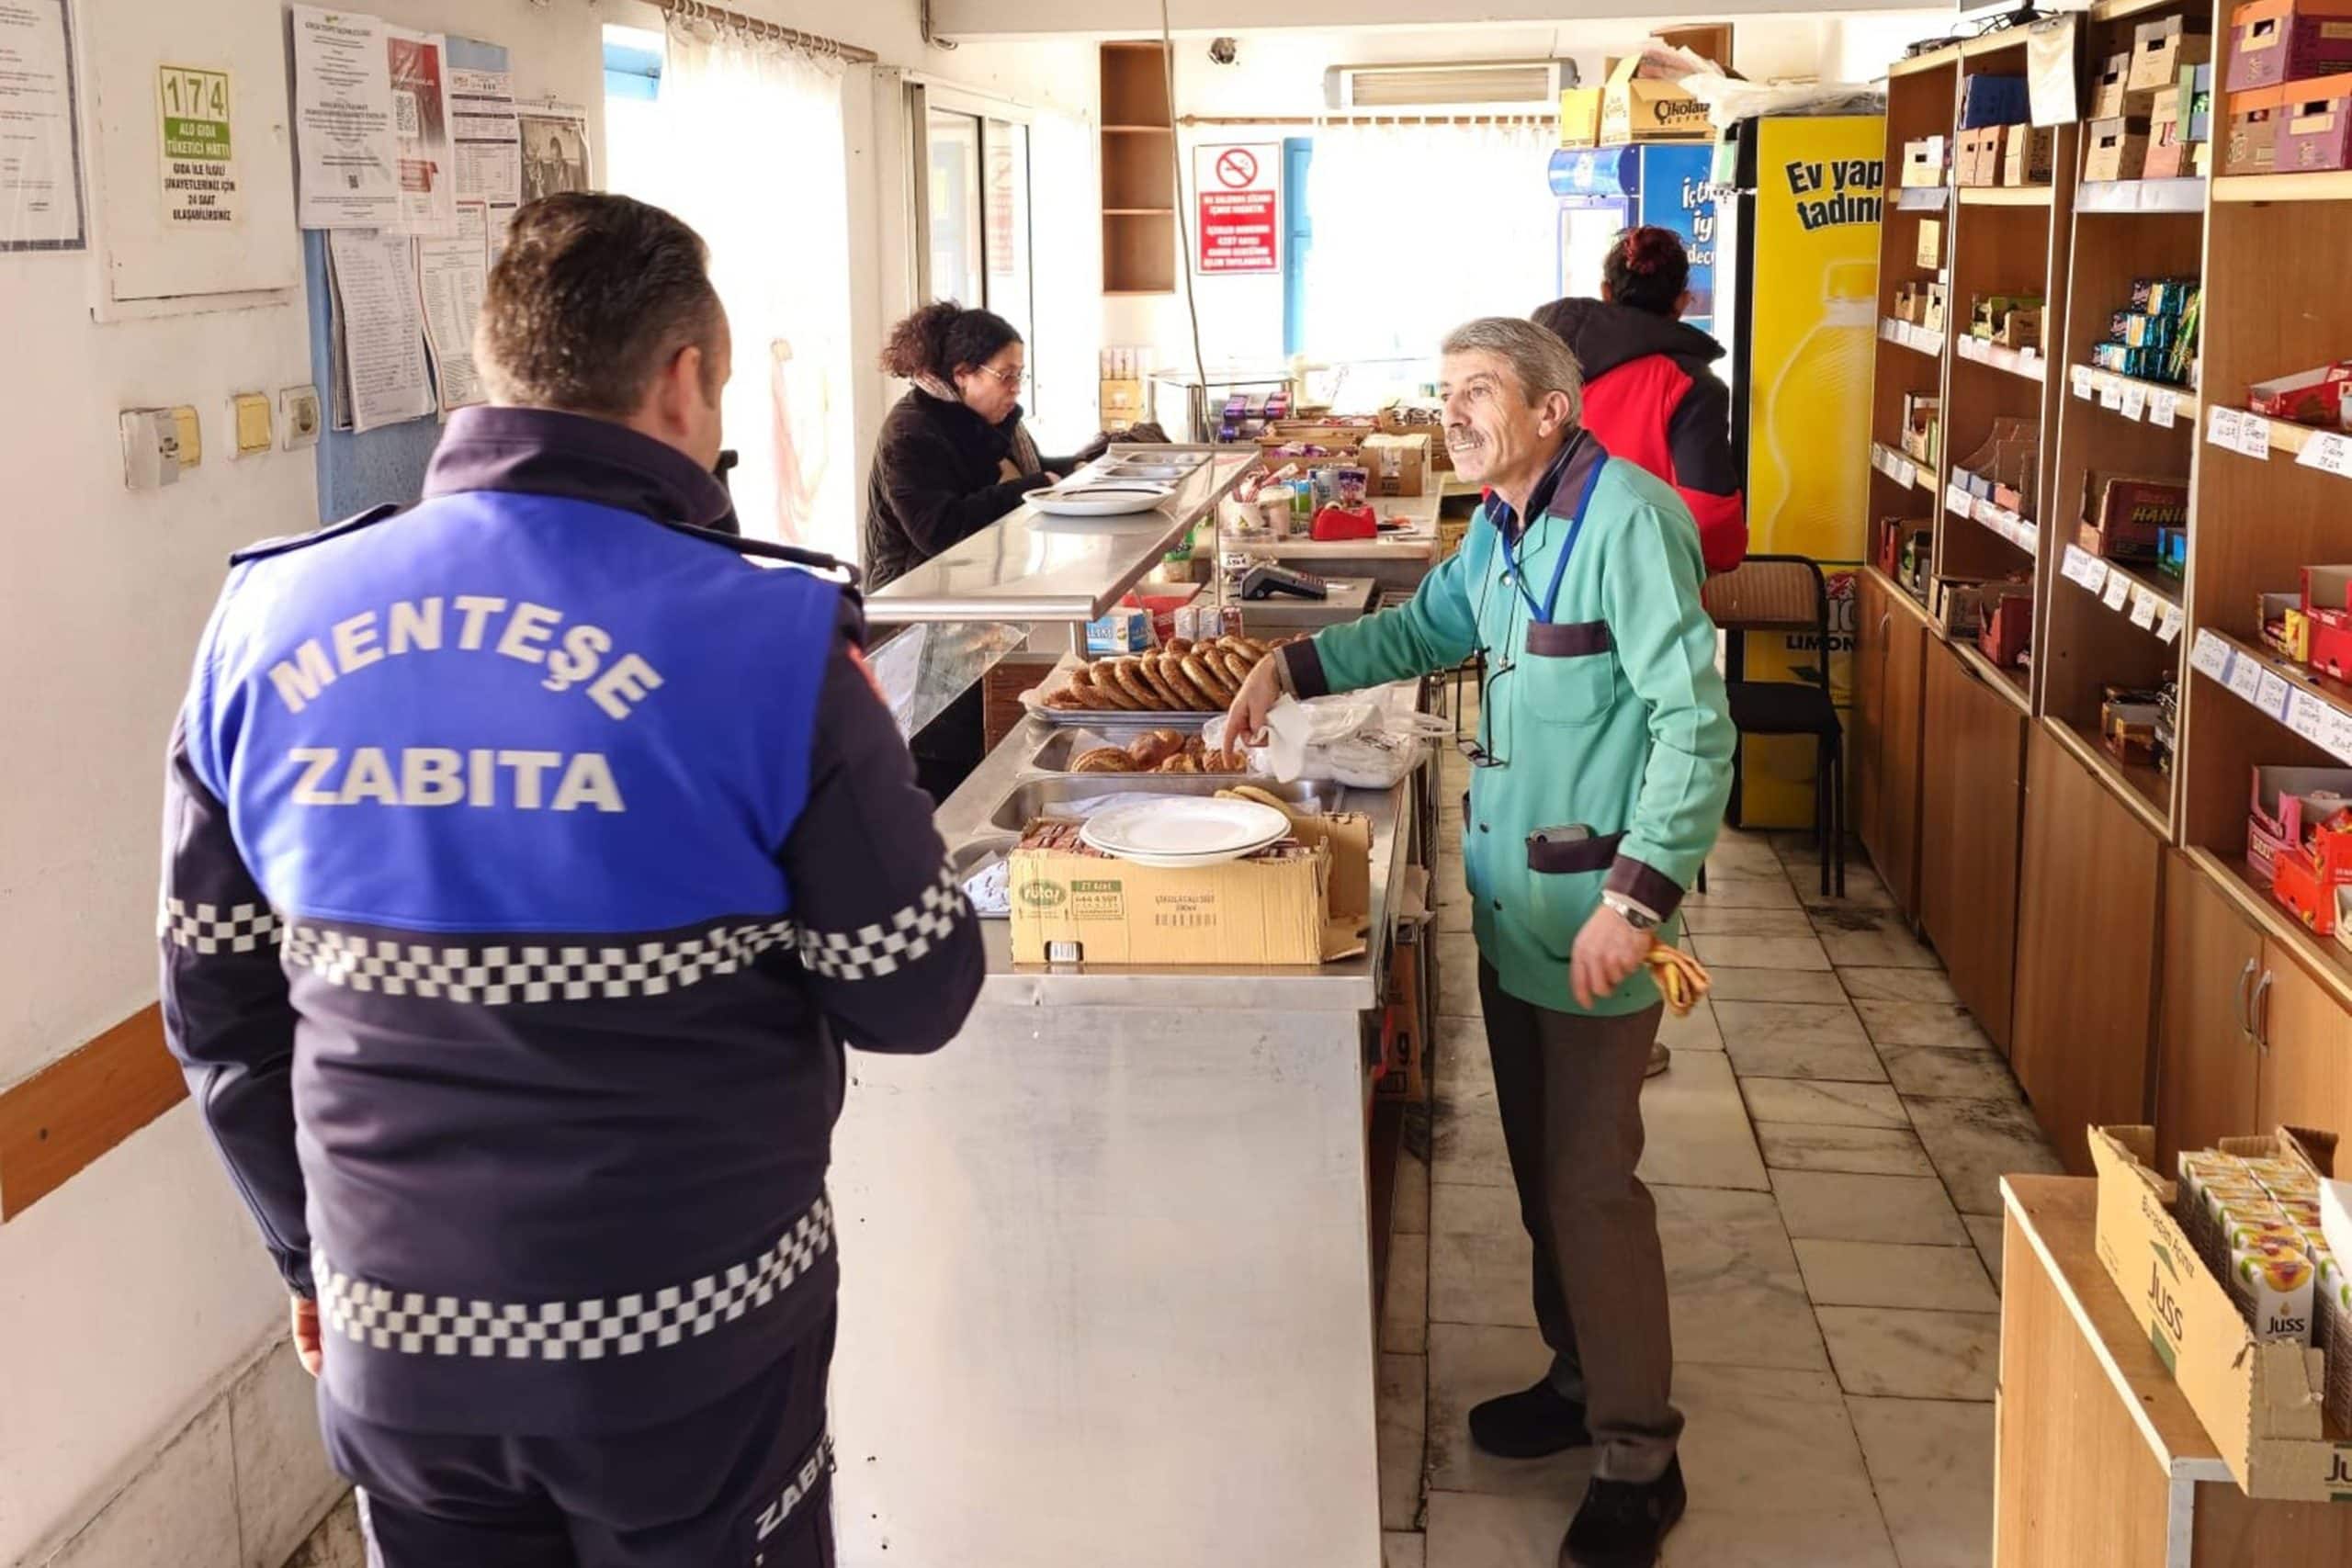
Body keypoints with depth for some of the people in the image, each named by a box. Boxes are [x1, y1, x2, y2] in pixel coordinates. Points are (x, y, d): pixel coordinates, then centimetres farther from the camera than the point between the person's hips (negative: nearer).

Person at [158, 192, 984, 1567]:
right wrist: (857, 754, 6)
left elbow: (217, 1007, 5)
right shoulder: (768, 642, -17)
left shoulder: (266, 624, -3)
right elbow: (917, 996, -10)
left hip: (393, 1348, 4)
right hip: (687, 1349, -3)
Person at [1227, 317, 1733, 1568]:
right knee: (1541, 1167, 19)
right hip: (1511, 904, 9)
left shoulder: (1625, 519, -19)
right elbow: (1427, 629, 29)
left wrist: (1637, 898, -27)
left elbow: (1695, 722, -23)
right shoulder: (1500, 528, 9)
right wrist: (1294, 667, 17)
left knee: (1590, 1183, -3)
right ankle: (1578, 1378, 36)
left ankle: (1638, 1458, 12)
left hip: (1593, 913, -9)